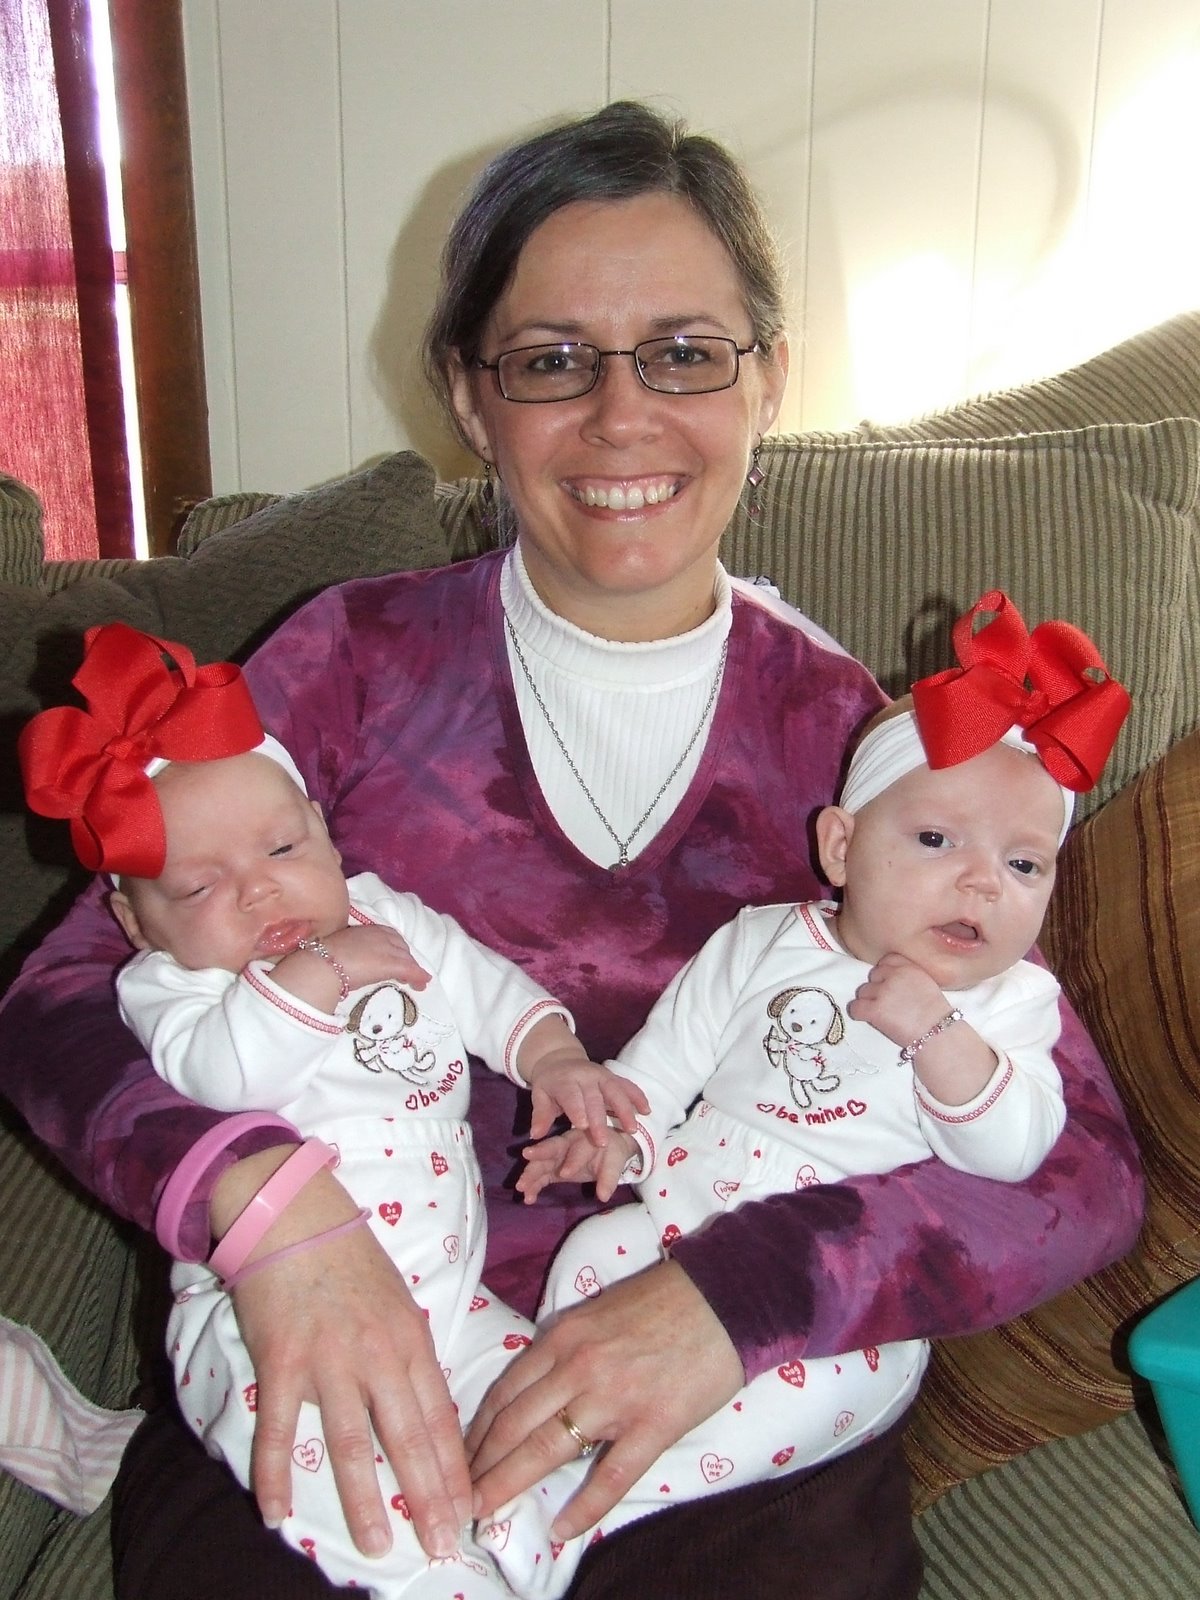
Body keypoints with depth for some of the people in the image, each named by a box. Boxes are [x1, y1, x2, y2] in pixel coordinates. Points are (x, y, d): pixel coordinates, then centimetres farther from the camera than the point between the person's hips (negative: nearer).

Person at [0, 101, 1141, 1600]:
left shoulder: (845, 734, -1)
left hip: (736, 1430, 1)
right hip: (349, 1389, 0)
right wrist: (253, 1189, -24)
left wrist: (744, 1291, -23)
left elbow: (1085, 1162, -7)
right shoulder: (358, 660, -1)